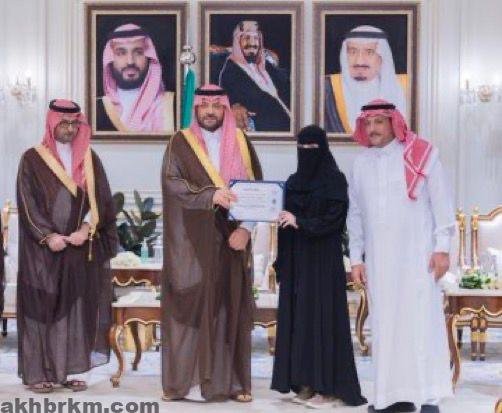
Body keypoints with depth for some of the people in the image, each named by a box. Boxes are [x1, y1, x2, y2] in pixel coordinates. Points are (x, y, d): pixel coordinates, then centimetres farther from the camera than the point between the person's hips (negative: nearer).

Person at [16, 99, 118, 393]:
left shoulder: (90, 159, 11)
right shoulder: (33, 159, 2)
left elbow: (101, 198, 3)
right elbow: (27, 202, -5)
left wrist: (86, 228, -12)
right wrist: (48, 235, -15)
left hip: (81, 247, 3)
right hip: (44, 248, -3)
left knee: (77, 307, 2)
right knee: (42, 306, -2)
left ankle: (68, 369, 8)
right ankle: (38, 372, 2)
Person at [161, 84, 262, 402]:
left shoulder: (240, 143, 9)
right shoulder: (181, 143, 3)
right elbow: (171, 182, -11)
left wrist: (245, 228, -10)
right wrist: (210, 195, -25)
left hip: (230, 239, 3)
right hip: (192, 241, -2)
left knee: (230, 306, 4)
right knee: (192, 304, -4)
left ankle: (231, 380, 9)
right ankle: (186, 379, 1)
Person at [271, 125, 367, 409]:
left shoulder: (335, 179, -6)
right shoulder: (294, 181, 13)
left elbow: (335, 219, -14)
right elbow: (288, 216, 13)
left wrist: (300, 222, -22)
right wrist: (280, 262, 7)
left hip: (323, 259, -6)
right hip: (296, 258, 7)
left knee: (322, 316, -6)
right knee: (297, 318, 5)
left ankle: (329, 387, -1)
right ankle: (306, 384, 12)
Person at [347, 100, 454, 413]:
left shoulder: (421, 154, -1)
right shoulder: (361, 164, 11)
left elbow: (441, 203, -3)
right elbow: (355, 214, 13)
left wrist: (442, 247, -9)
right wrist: (356, 258, 9)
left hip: (416, 252, -4)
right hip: (378, 257, 4)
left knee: (421, 320, -7)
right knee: (385, 324, 3)